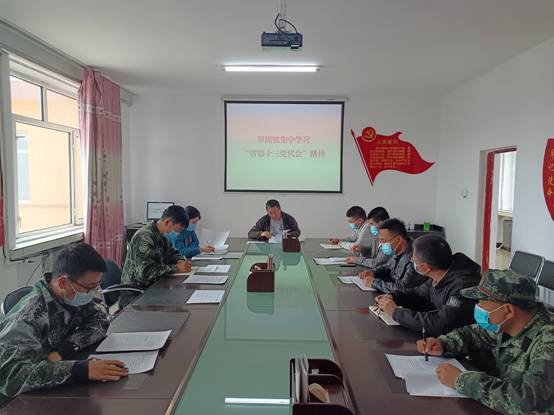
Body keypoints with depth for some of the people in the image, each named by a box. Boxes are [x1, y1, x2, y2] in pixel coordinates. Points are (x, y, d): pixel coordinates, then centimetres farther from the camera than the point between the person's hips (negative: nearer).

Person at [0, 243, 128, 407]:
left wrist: (65, 349, -20)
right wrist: (82, 369, -48)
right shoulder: (28, 317, -29)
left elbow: (99, 320, -3)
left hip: (52, 389, 6)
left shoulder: (73, 296, -9)